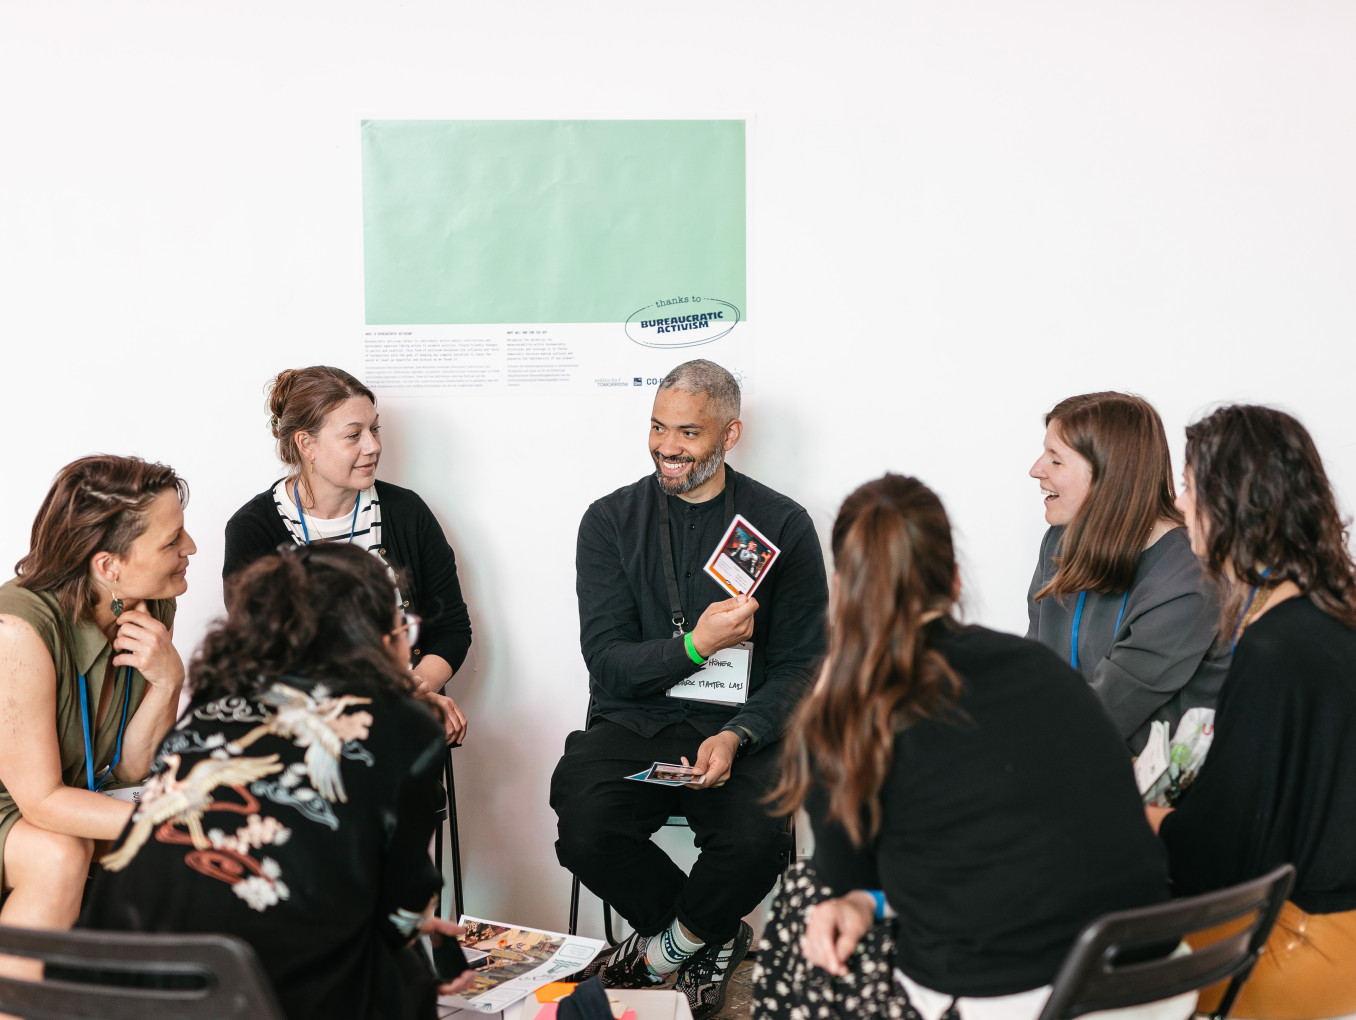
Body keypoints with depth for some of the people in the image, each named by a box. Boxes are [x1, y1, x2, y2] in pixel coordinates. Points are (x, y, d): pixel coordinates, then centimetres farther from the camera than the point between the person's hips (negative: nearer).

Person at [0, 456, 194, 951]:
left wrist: (167, 681, -23)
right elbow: (41, 800, -27)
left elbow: (128, 770, -5)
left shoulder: (150, 609, -9)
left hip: (74, 794, 7)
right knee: (60, 856, -33)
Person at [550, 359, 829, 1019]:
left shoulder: (783, 526, 2)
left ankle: (674, 942, 5)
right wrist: (697, 645, -20)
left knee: (756, 840, -31)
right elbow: (607, 662, -2)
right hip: (633, 724, 1)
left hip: (738, 727, -1)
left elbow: (802, 666, 2)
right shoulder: (611, 521, 4)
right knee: (583, 828, -28)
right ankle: (711, 940, 2)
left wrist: (736, 736, -16)